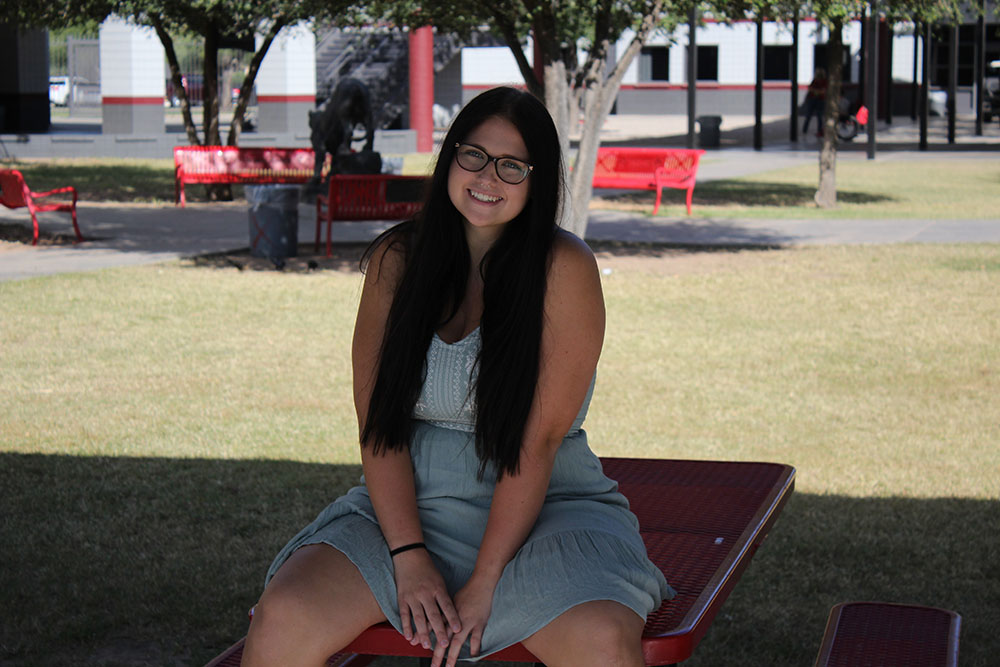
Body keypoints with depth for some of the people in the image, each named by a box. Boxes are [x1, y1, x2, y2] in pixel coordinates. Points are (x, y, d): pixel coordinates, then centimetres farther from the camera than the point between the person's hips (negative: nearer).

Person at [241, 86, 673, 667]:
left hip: (545, 505, -3)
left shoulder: (563, 267, -7)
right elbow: (377, 421, -1)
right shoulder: (396, 260, 4)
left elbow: (541, 438, -12)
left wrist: (483, 584, -16)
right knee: (284, 619, -21)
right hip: (410, 502, 3)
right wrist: (408, 556, -14)